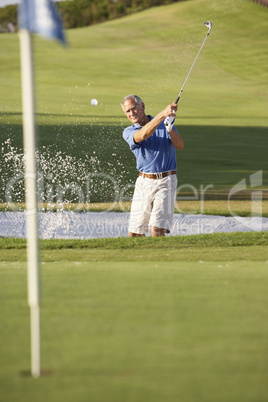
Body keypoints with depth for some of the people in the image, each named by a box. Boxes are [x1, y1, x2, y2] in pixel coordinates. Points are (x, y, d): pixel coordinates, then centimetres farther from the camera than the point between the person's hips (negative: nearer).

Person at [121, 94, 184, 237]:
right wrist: (163, 114, -30)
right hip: (144, 182, 2)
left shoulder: (164, 124, 8)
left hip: (166, 181, -2)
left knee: (157, 230, -17)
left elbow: (179, 145, -6)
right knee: (134, 233, 4)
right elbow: (142, 135, -19)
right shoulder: (129, 132, 4)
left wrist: (170, 129, -25)